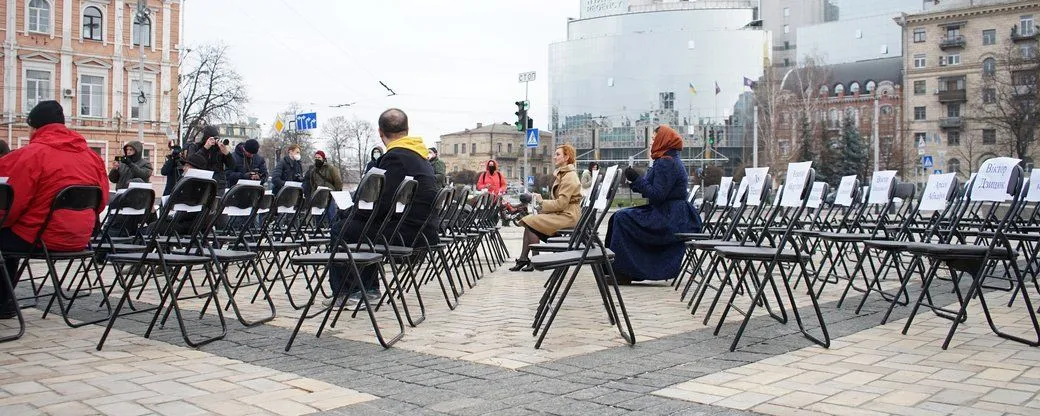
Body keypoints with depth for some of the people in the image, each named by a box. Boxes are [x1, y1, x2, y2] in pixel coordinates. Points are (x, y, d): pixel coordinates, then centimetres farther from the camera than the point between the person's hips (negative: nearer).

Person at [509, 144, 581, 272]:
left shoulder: (569, 177, -14)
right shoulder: (562, 174, 19)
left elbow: (561, 203, -20)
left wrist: (542, 203, -10)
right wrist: (542, 203, 1)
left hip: (568, 216, -10)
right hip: (561, 213, 10)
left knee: (531, 222, -13)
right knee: (529, 221, -1)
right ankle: (523, 259, -4)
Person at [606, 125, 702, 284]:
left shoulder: (666, 163, -16)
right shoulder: (671, 161, 17)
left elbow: (657, 195, -23)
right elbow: (656, 191, 18)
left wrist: (637, 179, -16)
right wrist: (636, 180, 8)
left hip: (668, 220, -11)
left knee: (621, 218, -14)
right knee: (618, 216, 10)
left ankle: (622, 273, -9)